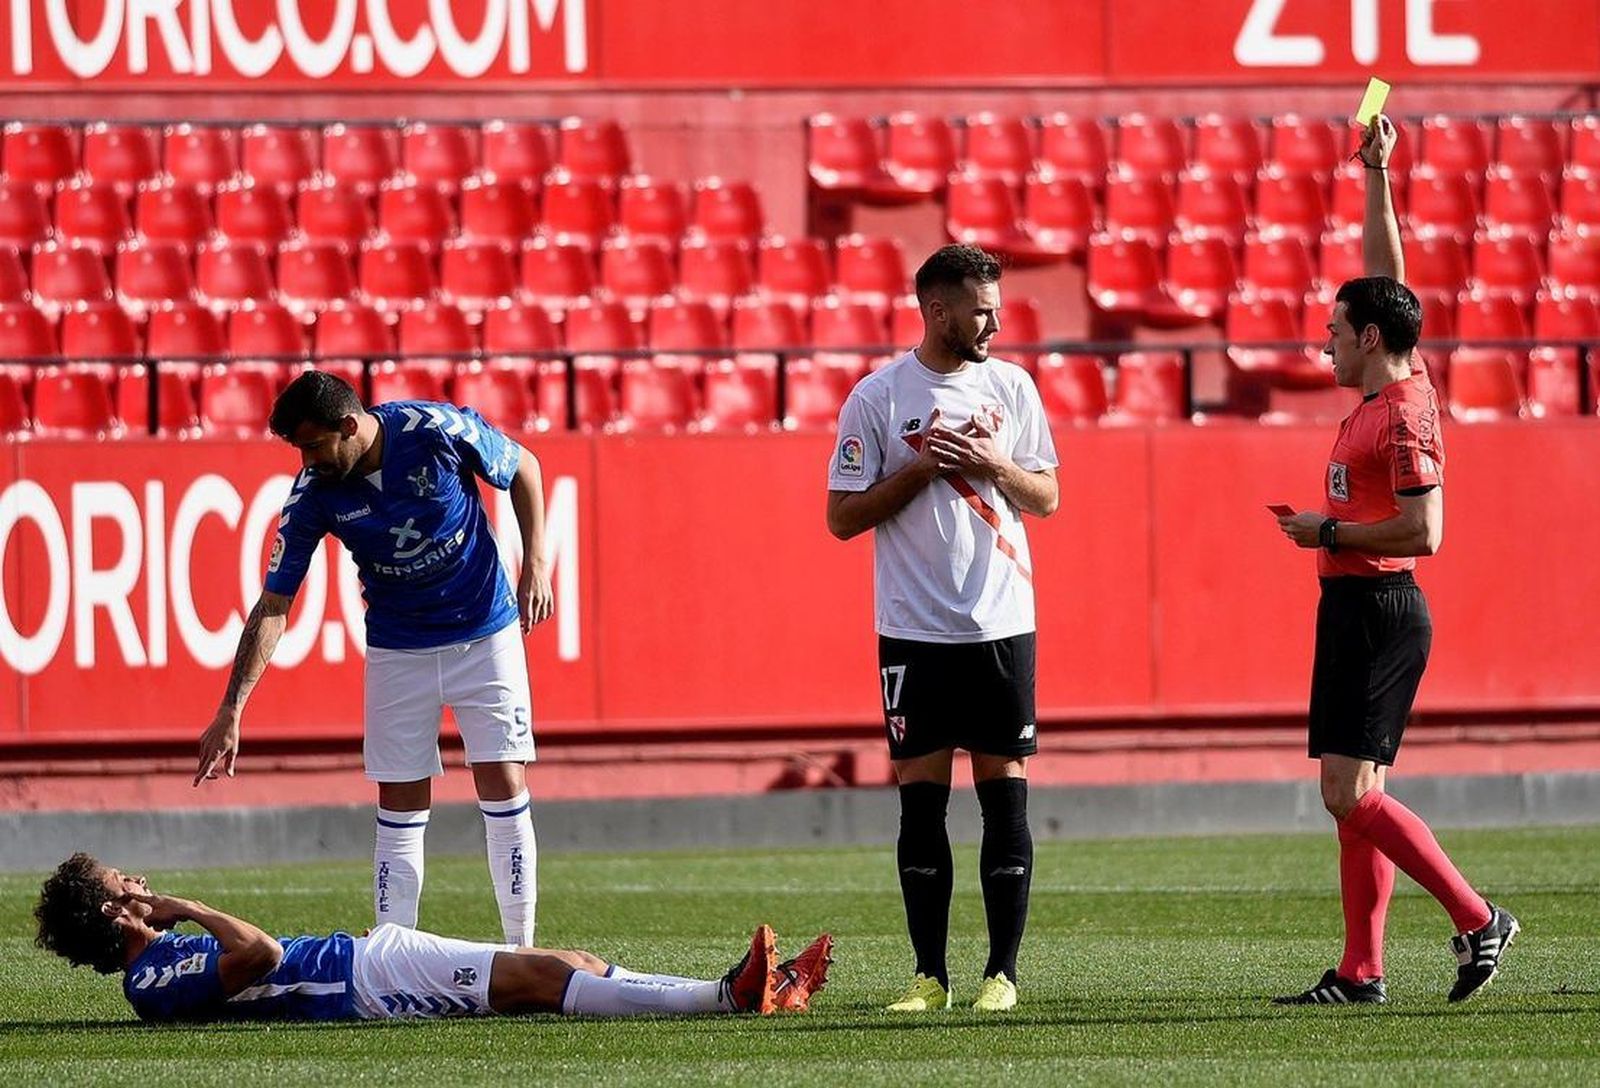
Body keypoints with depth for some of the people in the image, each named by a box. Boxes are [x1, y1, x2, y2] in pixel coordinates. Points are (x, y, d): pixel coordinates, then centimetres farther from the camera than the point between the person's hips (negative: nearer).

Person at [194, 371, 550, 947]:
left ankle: (521, 948, 0)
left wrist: (536, 563, -9)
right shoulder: (312, 495, -16)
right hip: (397, 651, 1)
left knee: (504, 789, -7)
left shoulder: (440, 431, -21)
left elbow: (524, 469, -1)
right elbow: (273, 605, -13)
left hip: (485, 634, -1)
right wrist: (231, 710, -19)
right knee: (400, 809, 0)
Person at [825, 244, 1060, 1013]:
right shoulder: (876, 398, -2)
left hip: (1002, 626, 2)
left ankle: (1003, 972, 4)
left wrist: (994, 466, -10)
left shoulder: (1011, 388, 6)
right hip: (915, 631, -2)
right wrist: (922, 467, -13)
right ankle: (930, 975, 5)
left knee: (1005, 797, 0)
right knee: (921, 800, 0)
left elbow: (1047, 498, 9)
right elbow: (843, 517, -3)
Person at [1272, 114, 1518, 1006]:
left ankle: (1478, 920, -11)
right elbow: (1387, 278, 22)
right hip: (1352, 609, 10)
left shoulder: (1405, 418, -16)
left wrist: (1329, 532, -14)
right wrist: (1377, 177, 20)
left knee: (1351, 792, -15)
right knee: (1355, 798, 6)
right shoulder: (1387, 392, 10)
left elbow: (1423, 531, -23)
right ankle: (1361, 973, 6)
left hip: (1381, 612, -10)